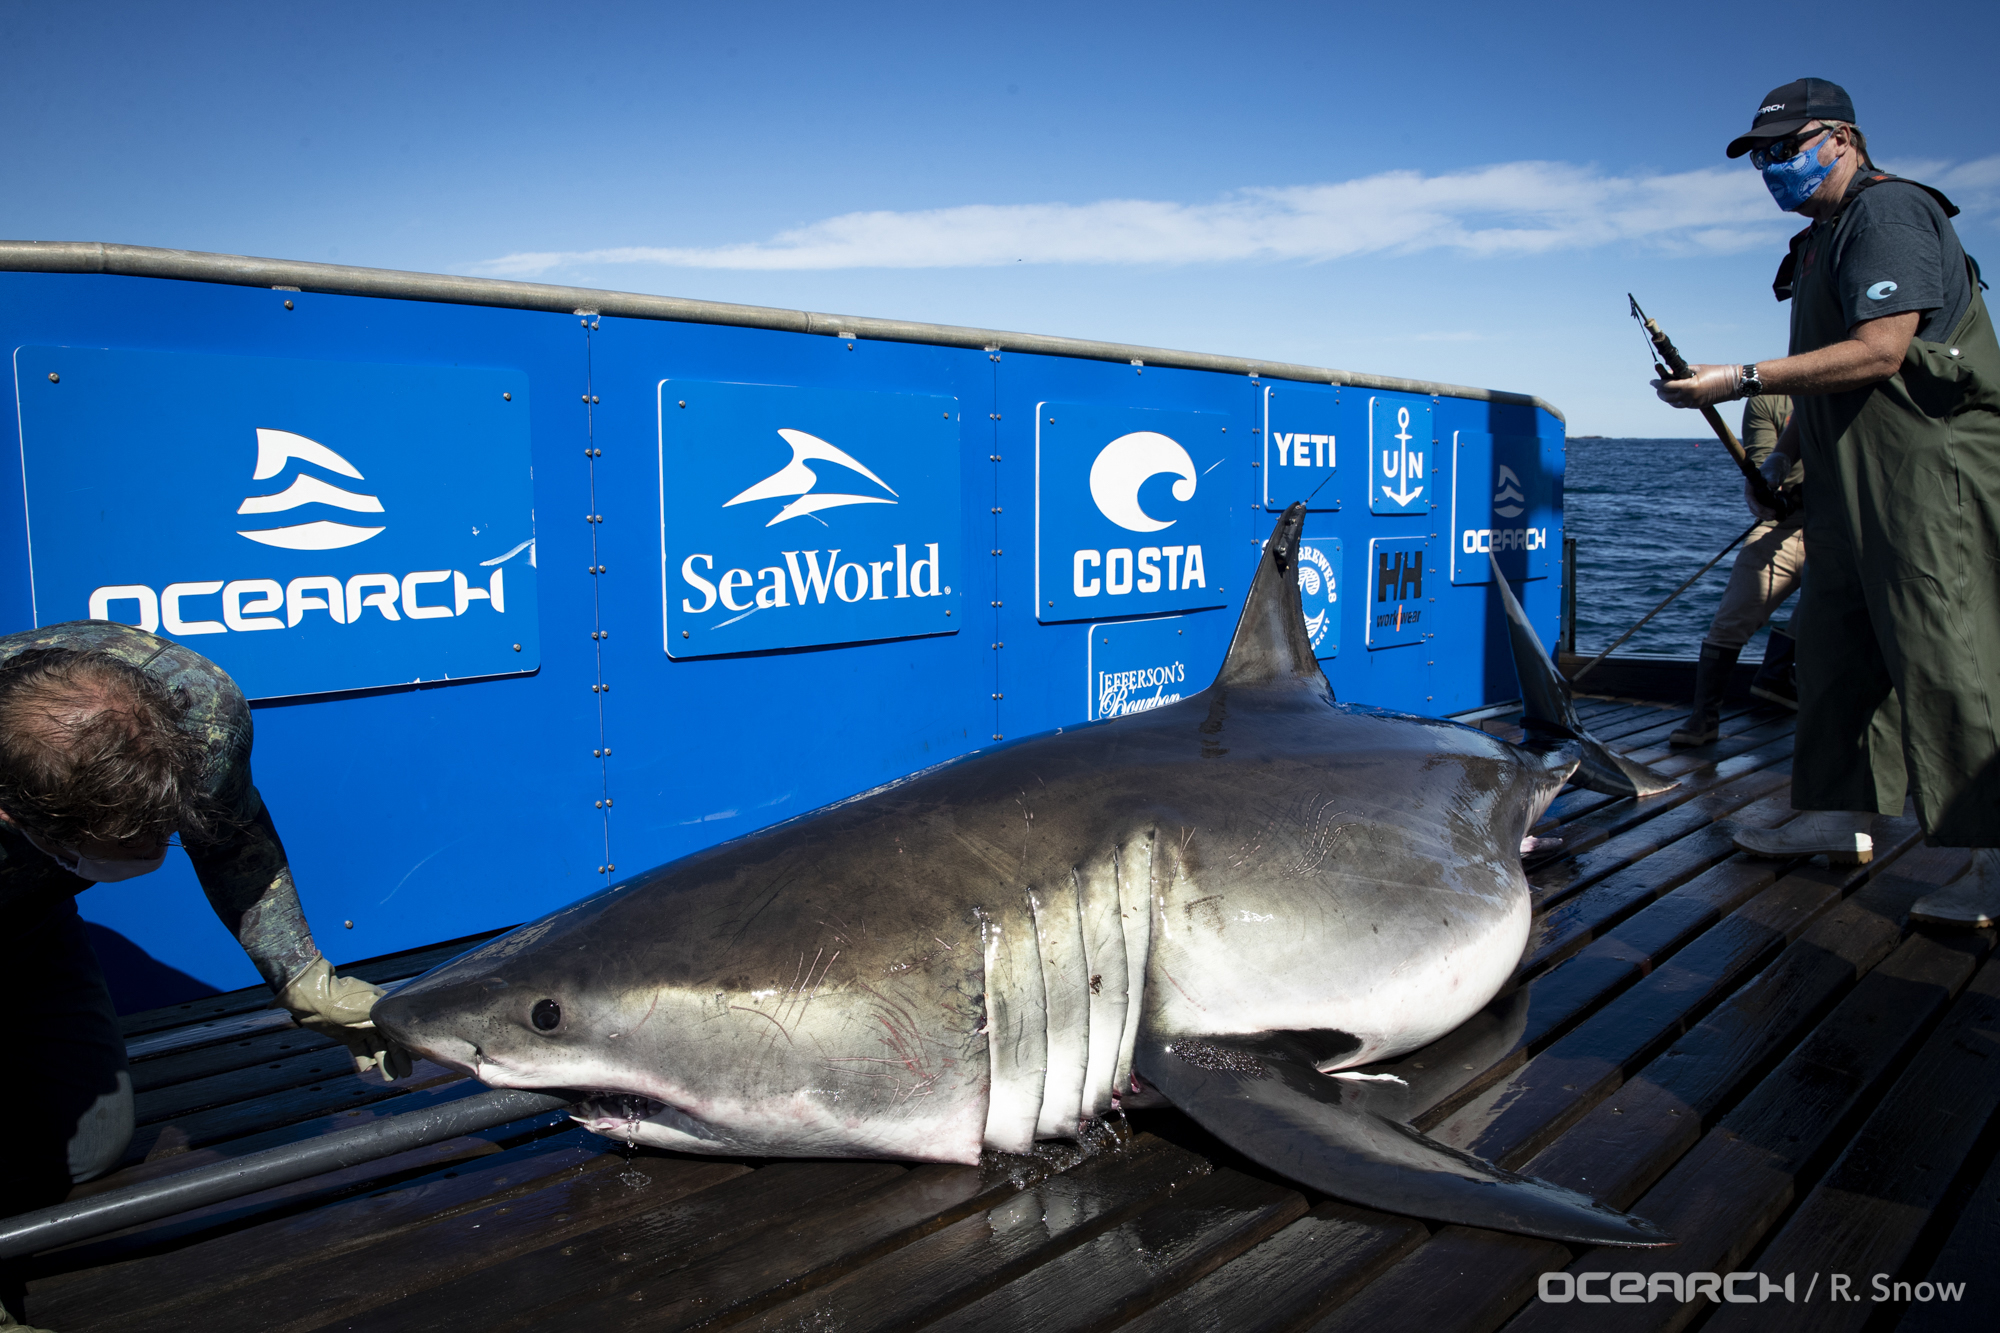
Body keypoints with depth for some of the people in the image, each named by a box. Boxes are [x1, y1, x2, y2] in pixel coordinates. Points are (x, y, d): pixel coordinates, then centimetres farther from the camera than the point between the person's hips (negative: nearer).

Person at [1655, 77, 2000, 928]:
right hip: (1853, 482, 10)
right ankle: (1842, 818, 19)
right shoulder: (1824, 237, 22)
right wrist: (1786, 450, 19)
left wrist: (1745, 380, -21)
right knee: (1834, 643, 10)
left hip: (1928, 469, -10)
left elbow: (1880, 353, -20)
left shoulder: (1889, 211, -8)